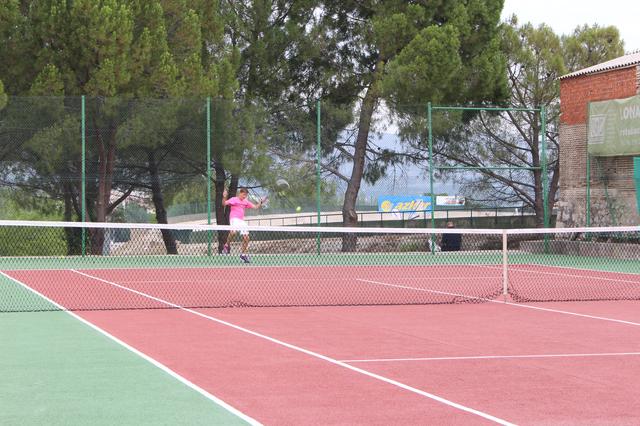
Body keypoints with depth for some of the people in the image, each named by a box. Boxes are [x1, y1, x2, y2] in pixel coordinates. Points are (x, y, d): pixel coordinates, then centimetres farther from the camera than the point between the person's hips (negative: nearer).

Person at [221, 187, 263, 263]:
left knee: (246, 238, 4)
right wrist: (224, 197, -29)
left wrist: (260, 203, 5)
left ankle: (243, 254, 20)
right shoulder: (234, 199, 0)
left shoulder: (245, 202, 18)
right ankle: (227, 245, -15)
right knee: (233, 231, -36)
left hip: (242, 221, 7)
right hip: (234, 219, -7)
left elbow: (255, 207, 22)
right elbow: (224, 204, -11)